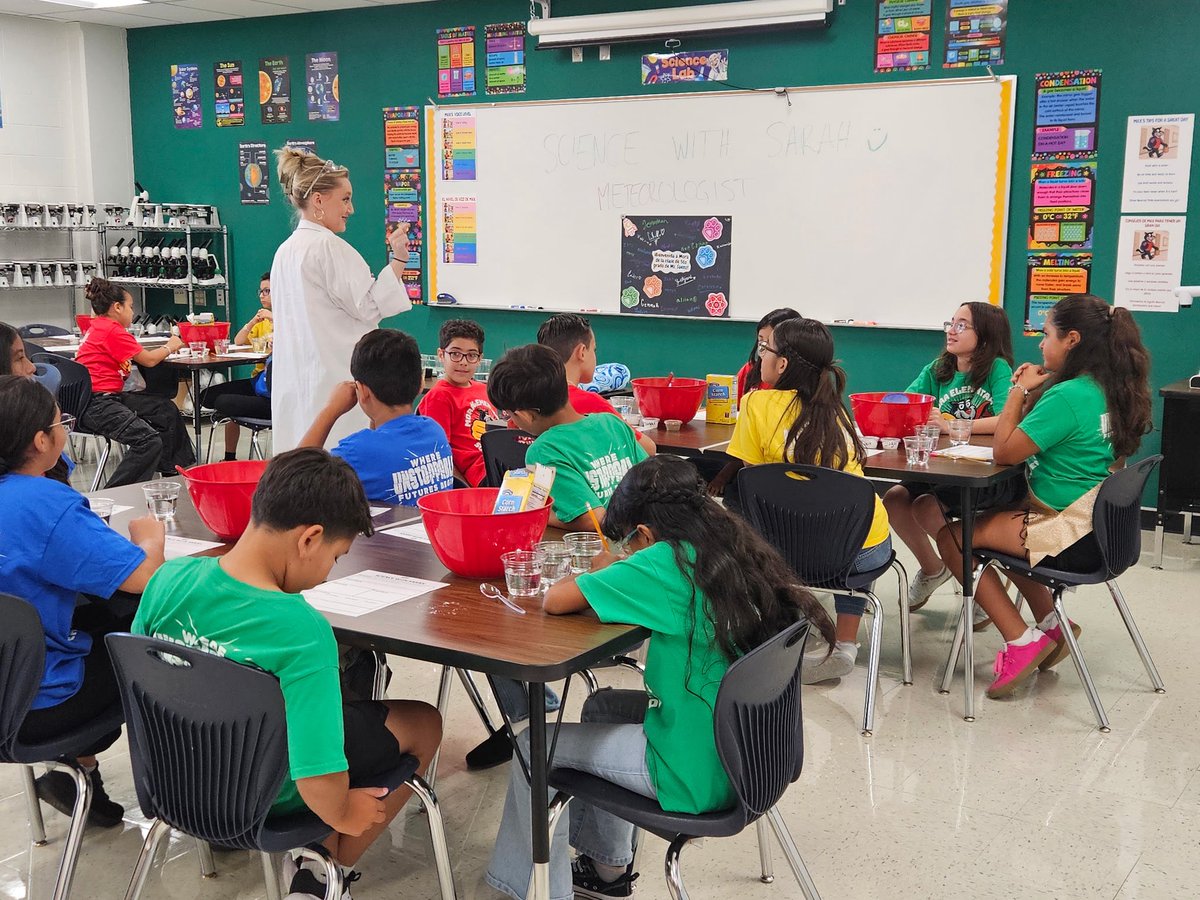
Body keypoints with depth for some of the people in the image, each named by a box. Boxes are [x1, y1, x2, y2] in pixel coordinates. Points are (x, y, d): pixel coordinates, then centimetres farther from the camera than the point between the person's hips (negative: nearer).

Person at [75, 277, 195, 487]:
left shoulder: (99, 327, 18)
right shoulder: (112, 330, -12)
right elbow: (149, 360, -8)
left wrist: (165, 347, 14)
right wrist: (170, 346, 10)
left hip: (107, 397, 11)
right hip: (96, 404, -11)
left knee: (166, 410, 18)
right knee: (150, 442, -25)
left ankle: (174, 473, 25)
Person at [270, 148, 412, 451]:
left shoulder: (285, 250, 16)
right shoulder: (329, 247, -12)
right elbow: (369, 307, -12)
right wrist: (399, 258, -12)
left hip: (295, 378, 9)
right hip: (334, 378, -9)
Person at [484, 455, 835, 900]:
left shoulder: (666, 561, -22)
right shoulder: (740, 553, -1)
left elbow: (554, 601, -18)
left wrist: (603, 571, 3)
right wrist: (624, 576, 6)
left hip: (697, 775, -8)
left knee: (533, 746, 9)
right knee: (602, 706, 29)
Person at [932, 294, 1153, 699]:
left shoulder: (1068, 396, -23)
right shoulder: (1107, 390, 7)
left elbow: (1003, 452, -17)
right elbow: (1032, 439, 13)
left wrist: (1020, 390, -9)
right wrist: (1030, 392, 2)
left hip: (1074, 535, -10)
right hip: (1099, 525, 10)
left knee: (952, 536, -2)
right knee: (996, 517, 30)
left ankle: (1022, 640, 0)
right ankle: (1050, 625, 25)